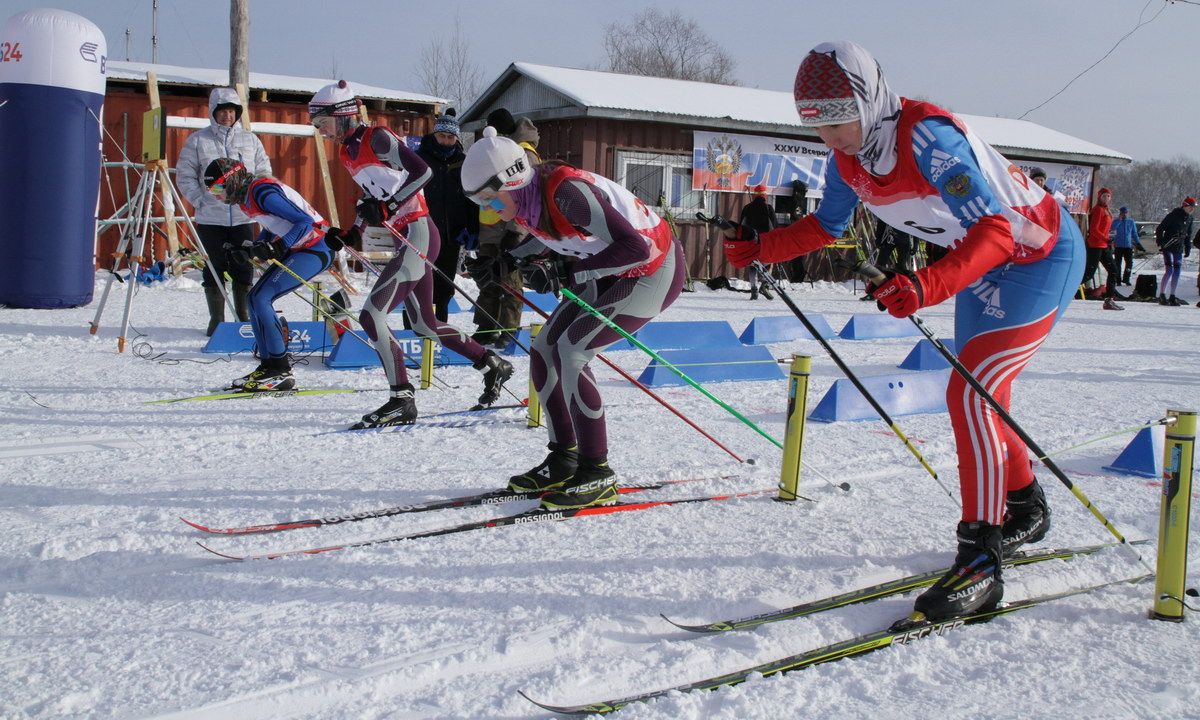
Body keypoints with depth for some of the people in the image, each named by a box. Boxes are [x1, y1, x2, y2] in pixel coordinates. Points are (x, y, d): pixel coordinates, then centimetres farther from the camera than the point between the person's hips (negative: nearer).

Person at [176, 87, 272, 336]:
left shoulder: (250, 140, 9)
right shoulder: (198, 140, 3)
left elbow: (264, 173, 15)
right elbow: (185, 175, 5)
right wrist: (199, 200, -5)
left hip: (243, 217, 2)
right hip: (210, 219, -1)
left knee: (244, 269, 4)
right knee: (214, 270, 2)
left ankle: (244, 317, 17)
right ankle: (216, 320, 10)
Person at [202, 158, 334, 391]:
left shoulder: (261, 191, -19)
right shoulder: (245, 195, 11)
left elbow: (304, 222, -24)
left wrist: (275, 248, -31)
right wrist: (250, 250, 7)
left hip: (316, 248, -10)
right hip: (296, 249, 10)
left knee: (260, 298, -15)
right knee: (256, 299, 7)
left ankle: (280, 369, -11)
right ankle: (268, 365, 11)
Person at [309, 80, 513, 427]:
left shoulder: (377, 138, -13)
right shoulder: (347, 151, 13)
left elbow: (422, 171, -21)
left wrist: (389, 206, -26)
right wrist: (352, 233, 14)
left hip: (418, 234, -10)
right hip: (405, 239, 10)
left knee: (371, 315, -14)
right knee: (423, 324, 16)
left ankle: (402, 400, -9)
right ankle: (493, 365, 31)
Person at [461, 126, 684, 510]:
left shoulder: (568, 192, -31)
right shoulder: (526, 201, -6)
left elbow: (637, 247, -34)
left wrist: (568, 274, -30)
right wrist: (507, 262, 4)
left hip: (654, 269, -9)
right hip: (611, 273, 9)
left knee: (570, 351, -19)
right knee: (543, 349, 3)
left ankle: (597, 474, -11)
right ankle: (564, 460, 14)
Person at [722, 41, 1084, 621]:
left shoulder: (927, 137, -34)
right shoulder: (846, 157, -9)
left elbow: (995, 230, -41)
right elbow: (825, 226, 8)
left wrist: (926, 287, -55)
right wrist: (759, 248, -5)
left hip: (1041, 253, -9)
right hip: (982, 263, 9)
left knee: (970, 394, -20)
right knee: (981, 398, 17)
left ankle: (981, 561, -16)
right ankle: (1026, 511, 41)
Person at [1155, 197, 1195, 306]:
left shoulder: (1189, 218, 9)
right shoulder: (1173, 215, -12)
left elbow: (1188, 235, 20)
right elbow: (1159, 229, -10)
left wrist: (1188, 248, 14)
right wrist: (1160, 244, -15)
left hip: (1179, 249, 7)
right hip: (1168, 247, -7)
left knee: (1176, 271, 3)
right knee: (1169, 270, -14)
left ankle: (1172, 297, 10)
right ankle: (1161, 295, -6)